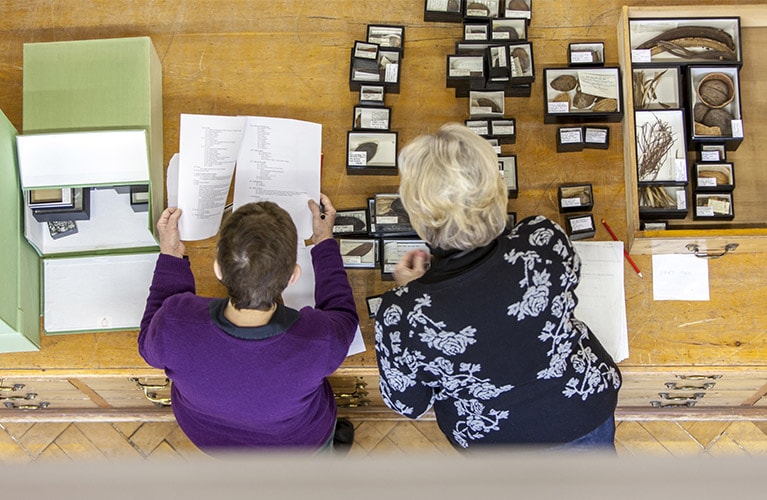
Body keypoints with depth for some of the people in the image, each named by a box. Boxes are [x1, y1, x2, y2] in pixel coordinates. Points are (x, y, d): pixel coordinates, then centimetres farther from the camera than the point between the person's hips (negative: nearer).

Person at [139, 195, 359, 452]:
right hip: (297, 442, -1)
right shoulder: (320, 341, -42)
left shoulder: (174, 323, -39)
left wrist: (170, 255, -8)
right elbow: (342, 314, -14)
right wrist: (324, 241, -4)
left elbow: (150, 345, -11)